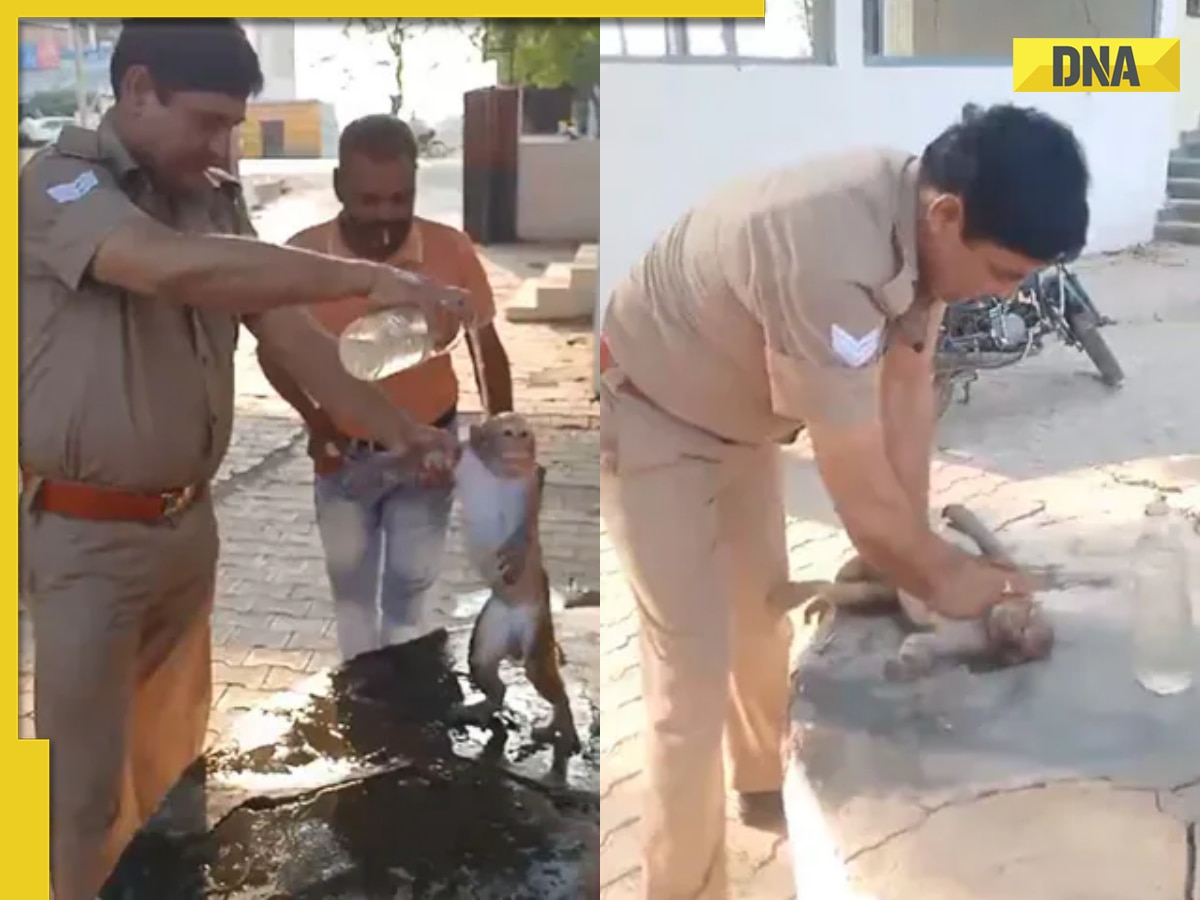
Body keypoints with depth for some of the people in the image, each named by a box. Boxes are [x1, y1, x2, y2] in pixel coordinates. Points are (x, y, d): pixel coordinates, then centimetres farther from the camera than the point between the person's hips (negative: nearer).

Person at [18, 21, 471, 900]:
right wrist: (369, 278, -35)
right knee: (85, 782, 5)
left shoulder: (216, 201, 4)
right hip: (87, 537, -7)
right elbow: (174, 266, -36)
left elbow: (289, 331, 2)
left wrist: (398, 429, -8)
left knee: (173, 754, 22)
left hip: (188, 523, 7)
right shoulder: (59, 182, -17)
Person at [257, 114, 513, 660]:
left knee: (412, 581, 11)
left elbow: (487, 346, -6)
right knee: (350, 580, 18)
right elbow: (272, 350, -4)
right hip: (344, 452, 1)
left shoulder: (452, 251, -22)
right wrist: (313, 417, -19)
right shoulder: (301, 256, -21)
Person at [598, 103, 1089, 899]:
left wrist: (919, 552, -7)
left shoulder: (922, 221, -15)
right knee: (695, 670, -5)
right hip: (648, 420, -8)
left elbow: (908, 390, -6)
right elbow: (863, 496, -33)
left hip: (738, 412, 9)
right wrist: (936, 577, -16)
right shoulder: (828, 262, -42)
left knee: (765, 611, 22)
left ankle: (768, 784, 47)